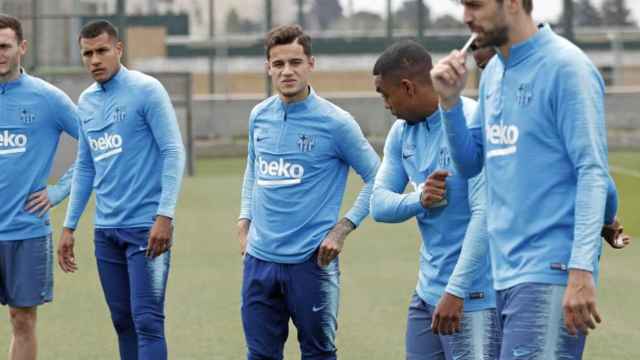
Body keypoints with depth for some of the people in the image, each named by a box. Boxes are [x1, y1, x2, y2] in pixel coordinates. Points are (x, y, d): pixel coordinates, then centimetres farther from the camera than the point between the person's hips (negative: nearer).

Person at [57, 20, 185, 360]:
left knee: (147, 322, -11)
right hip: (106, 230, 7)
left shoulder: (147, 90, -7)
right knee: (122, 321, 10)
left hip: (146, 227, -7)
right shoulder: (86, 101, 13)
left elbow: (173, 152, -11)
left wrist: (165, 215, -19)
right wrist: (69, 226, 17)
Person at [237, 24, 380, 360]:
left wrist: (342, 229, -9)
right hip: (260, 258, 5)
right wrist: (244, 220, 12)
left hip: (310, 260, -5)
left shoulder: (335, 122, -8)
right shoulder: (259, 116, 8)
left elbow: (376, 178, -2)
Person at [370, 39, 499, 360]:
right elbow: (379, 203, 9)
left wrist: (456, 291, -22)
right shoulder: (402, 131, 10)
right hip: (427, 293, 8)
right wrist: (418, 200, -14)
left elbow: (485, 213, -20)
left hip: (475, 296, -7)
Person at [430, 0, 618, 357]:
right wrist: (450, 101, 3)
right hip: (504, 274, 8)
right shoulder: (493, 73, 15)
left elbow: (593, 173, -14)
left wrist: (582, 271, -22)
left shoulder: (566, 68, -10)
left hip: (549, 274, -8)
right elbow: (470, 163, 20)